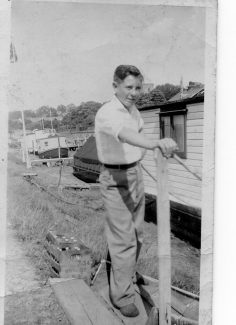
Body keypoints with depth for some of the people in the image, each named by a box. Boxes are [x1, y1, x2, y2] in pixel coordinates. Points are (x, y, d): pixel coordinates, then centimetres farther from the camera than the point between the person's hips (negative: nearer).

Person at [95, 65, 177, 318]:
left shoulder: (133, 110, 7)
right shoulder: (107, 113, -22)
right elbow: (126, 134, -45)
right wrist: (156, 143, -62)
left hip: (135, 174, 9)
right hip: (115, 179, -8)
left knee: (136, 234, 20)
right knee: (124, 239, -4)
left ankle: (126, 275, 42)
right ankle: (122, 296, 12)